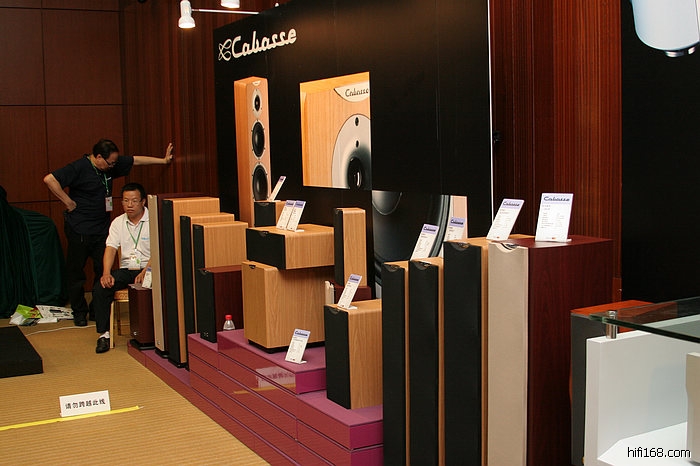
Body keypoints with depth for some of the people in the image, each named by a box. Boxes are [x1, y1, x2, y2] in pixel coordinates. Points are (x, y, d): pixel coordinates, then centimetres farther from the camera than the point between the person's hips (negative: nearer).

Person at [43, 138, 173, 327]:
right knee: (76, 272, 4)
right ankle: (79, 311, 17)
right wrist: (68, 201, -18)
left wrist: (163, 160, 11)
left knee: (104, 270, 4)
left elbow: (136, 160, 13)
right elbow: (50, 179, -22)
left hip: (102, 228, 6)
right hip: (79, 229, -6)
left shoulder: (111, 165, 5)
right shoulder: (79, 168, -15)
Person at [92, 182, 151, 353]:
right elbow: (110, 248, 2)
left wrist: (145, 272, -26)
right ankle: (104, 333, -11)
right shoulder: (118, 222, 12)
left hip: (148, 269, -4)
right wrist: (106, 273, -15)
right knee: (100, 288, -20)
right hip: (125, 270, 4)